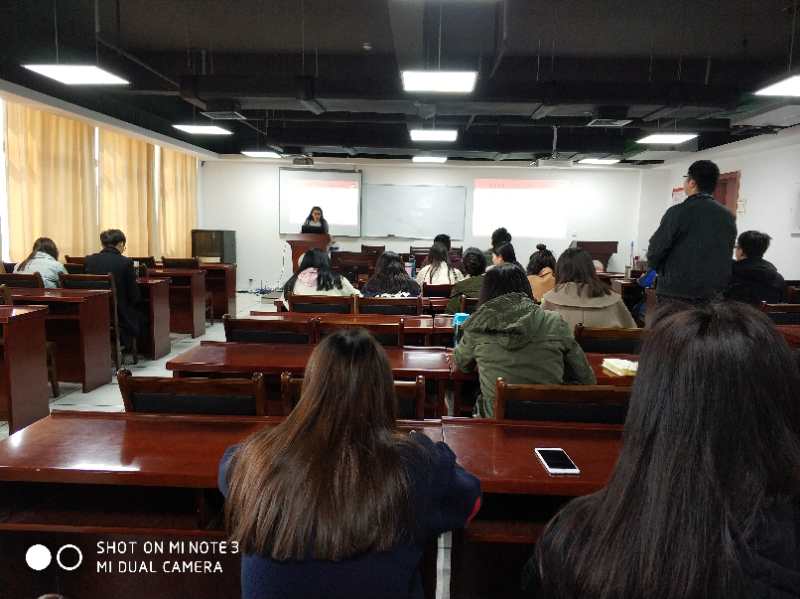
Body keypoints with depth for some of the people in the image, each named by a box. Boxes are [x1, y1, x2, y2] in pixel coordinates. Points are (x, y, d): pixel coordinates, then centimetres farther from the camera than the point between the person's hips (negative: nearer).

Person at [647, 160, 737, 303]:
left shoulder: (678, 212, -11)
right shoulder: (729, 217, 7)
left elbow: (655, 251, -8)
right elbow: (727, 256, 12)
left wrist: (665, 273, 11)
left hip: (677, 293, -5)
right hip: (715, 295, 5)